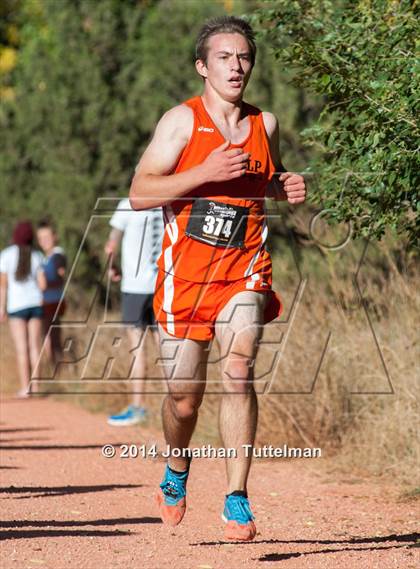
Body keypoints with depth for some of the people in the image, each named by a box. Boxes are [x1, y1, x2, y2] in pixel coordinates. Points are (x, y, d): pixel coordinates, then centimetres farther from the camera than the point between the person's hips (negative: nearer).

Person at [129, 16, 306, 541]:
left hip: (244, 270, 2)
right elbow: (139, 194, -12)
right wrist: (206, 173, -22)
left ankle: (237, 501, -17)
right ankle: (177, 471, 36)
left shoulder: (264, 123, 8)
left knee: (238, 370, -20)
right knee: (184, 398, 4)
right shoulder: (181, 121, -4)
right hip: (185, 273, -2)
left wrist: (286, 187, 4)